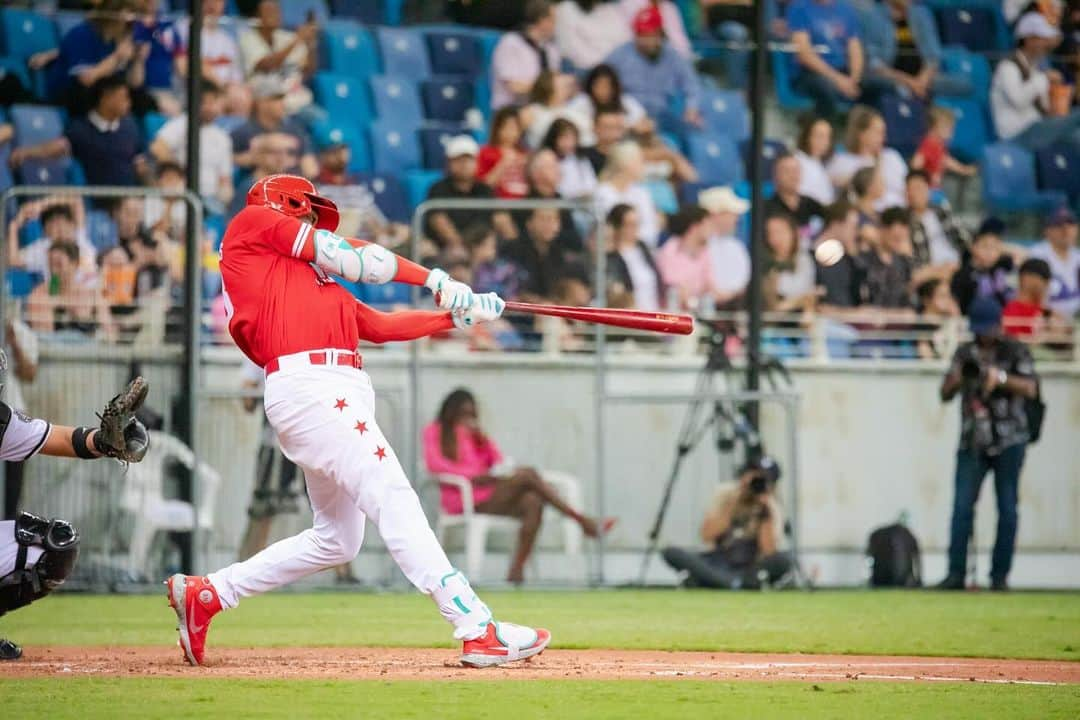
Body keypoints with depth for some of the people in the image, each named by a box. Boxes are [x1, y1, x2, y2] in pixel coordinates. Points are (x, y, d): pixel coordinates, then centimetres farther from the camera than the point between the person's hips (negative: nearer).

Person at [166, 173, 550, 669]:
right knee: (393, 500, -18)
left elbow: (382, 326, 26)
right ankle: (478, 631, -28)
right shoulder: (252, 222, 12)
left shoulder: (319, 286, 31)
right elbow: (346, 256, 6)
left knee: (336, 540, 13)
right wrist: (434, 279, 10)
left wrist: (457, 315, 19)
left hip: (338, 398, 10)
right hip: (308, 384, -10)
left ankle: (206, 593, 20)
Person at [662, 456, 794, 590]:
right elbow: (707, 536, -10)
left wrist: (768, 511, -19)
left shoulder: (772, 509, -2)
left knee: (784, 560, -33)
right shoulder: (726, 495, 0)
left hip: (751, 570, -1)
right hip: (721, 564, 1)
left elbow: (768, 552, -16)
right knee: (672, 553, -25)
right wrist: (733, 504, -15)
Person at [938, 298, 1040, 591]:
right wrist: (957, 377, -9)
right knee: (962, 506, -7)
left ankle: (1000, 575, 0)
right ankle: (955, 573, -7)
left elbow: (1030, 389, -9)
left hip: (1009, 442, -3)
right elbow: (945, 394, 12)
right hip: (972, 442, 3)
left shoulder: (1015, 351, 3)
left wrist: (1001, 377, -24)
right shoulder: (965, 353, 13)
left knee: (1007, 508, -3)